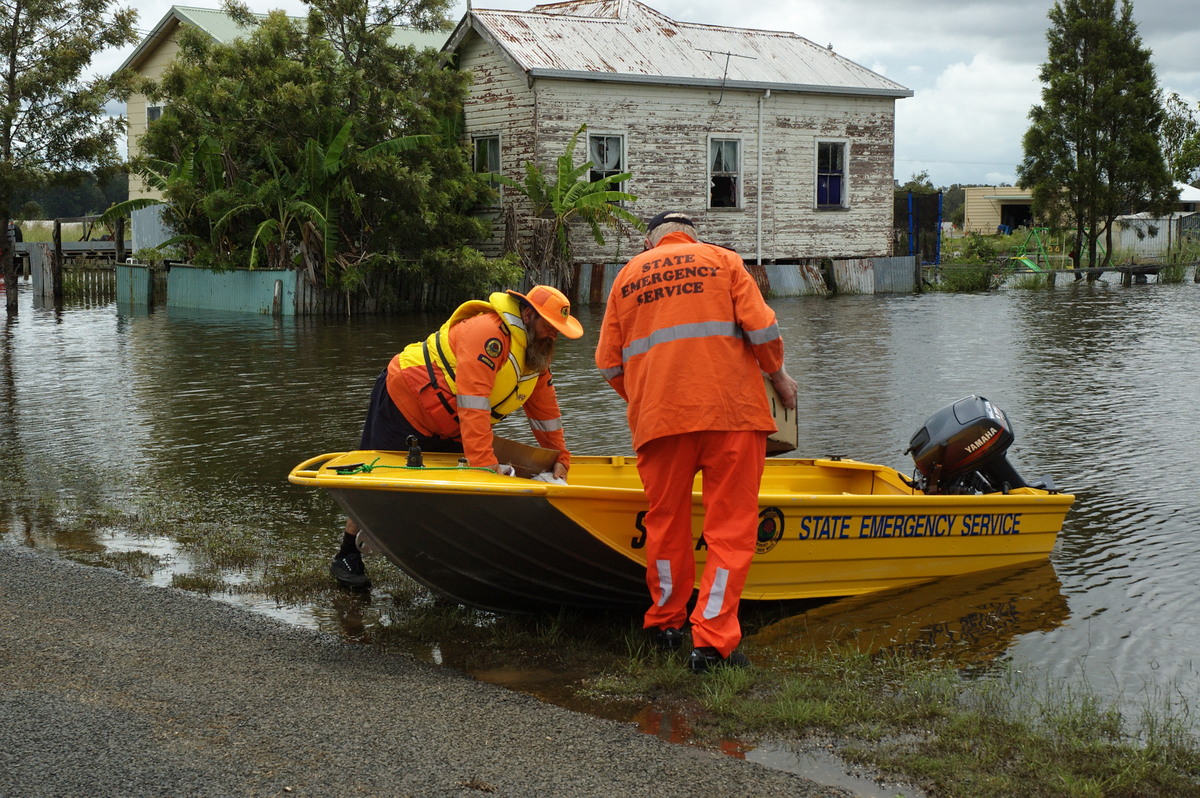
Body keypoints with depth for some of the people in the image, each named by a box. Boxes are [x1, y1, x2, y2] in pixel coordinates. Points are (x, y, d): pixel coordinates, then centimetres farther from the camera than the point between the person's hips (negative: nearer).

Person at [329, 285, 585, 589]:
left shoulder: (536, 355, 0)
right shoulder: (487, 332, -30)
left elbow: (545, 411, 10)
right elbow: (473, 403, -37)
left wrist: (560, 458, 6)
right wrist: (484, 462, -40)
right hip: (403, 401, -9)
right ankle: (346, 557, 13)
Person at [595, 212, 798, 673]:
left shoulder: (628, 276, 16)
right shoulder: (721, 260, 9)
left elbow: (609, 364, 13)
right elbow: (762, 329, -3)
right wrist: (779, 377, 12)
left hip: (658, 419, 2)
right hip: (731, 411, -2)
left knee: (665, 521, 16)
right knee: (731, 527, 0)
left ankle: (666, 622, 29)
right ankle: (712, 643, -6)